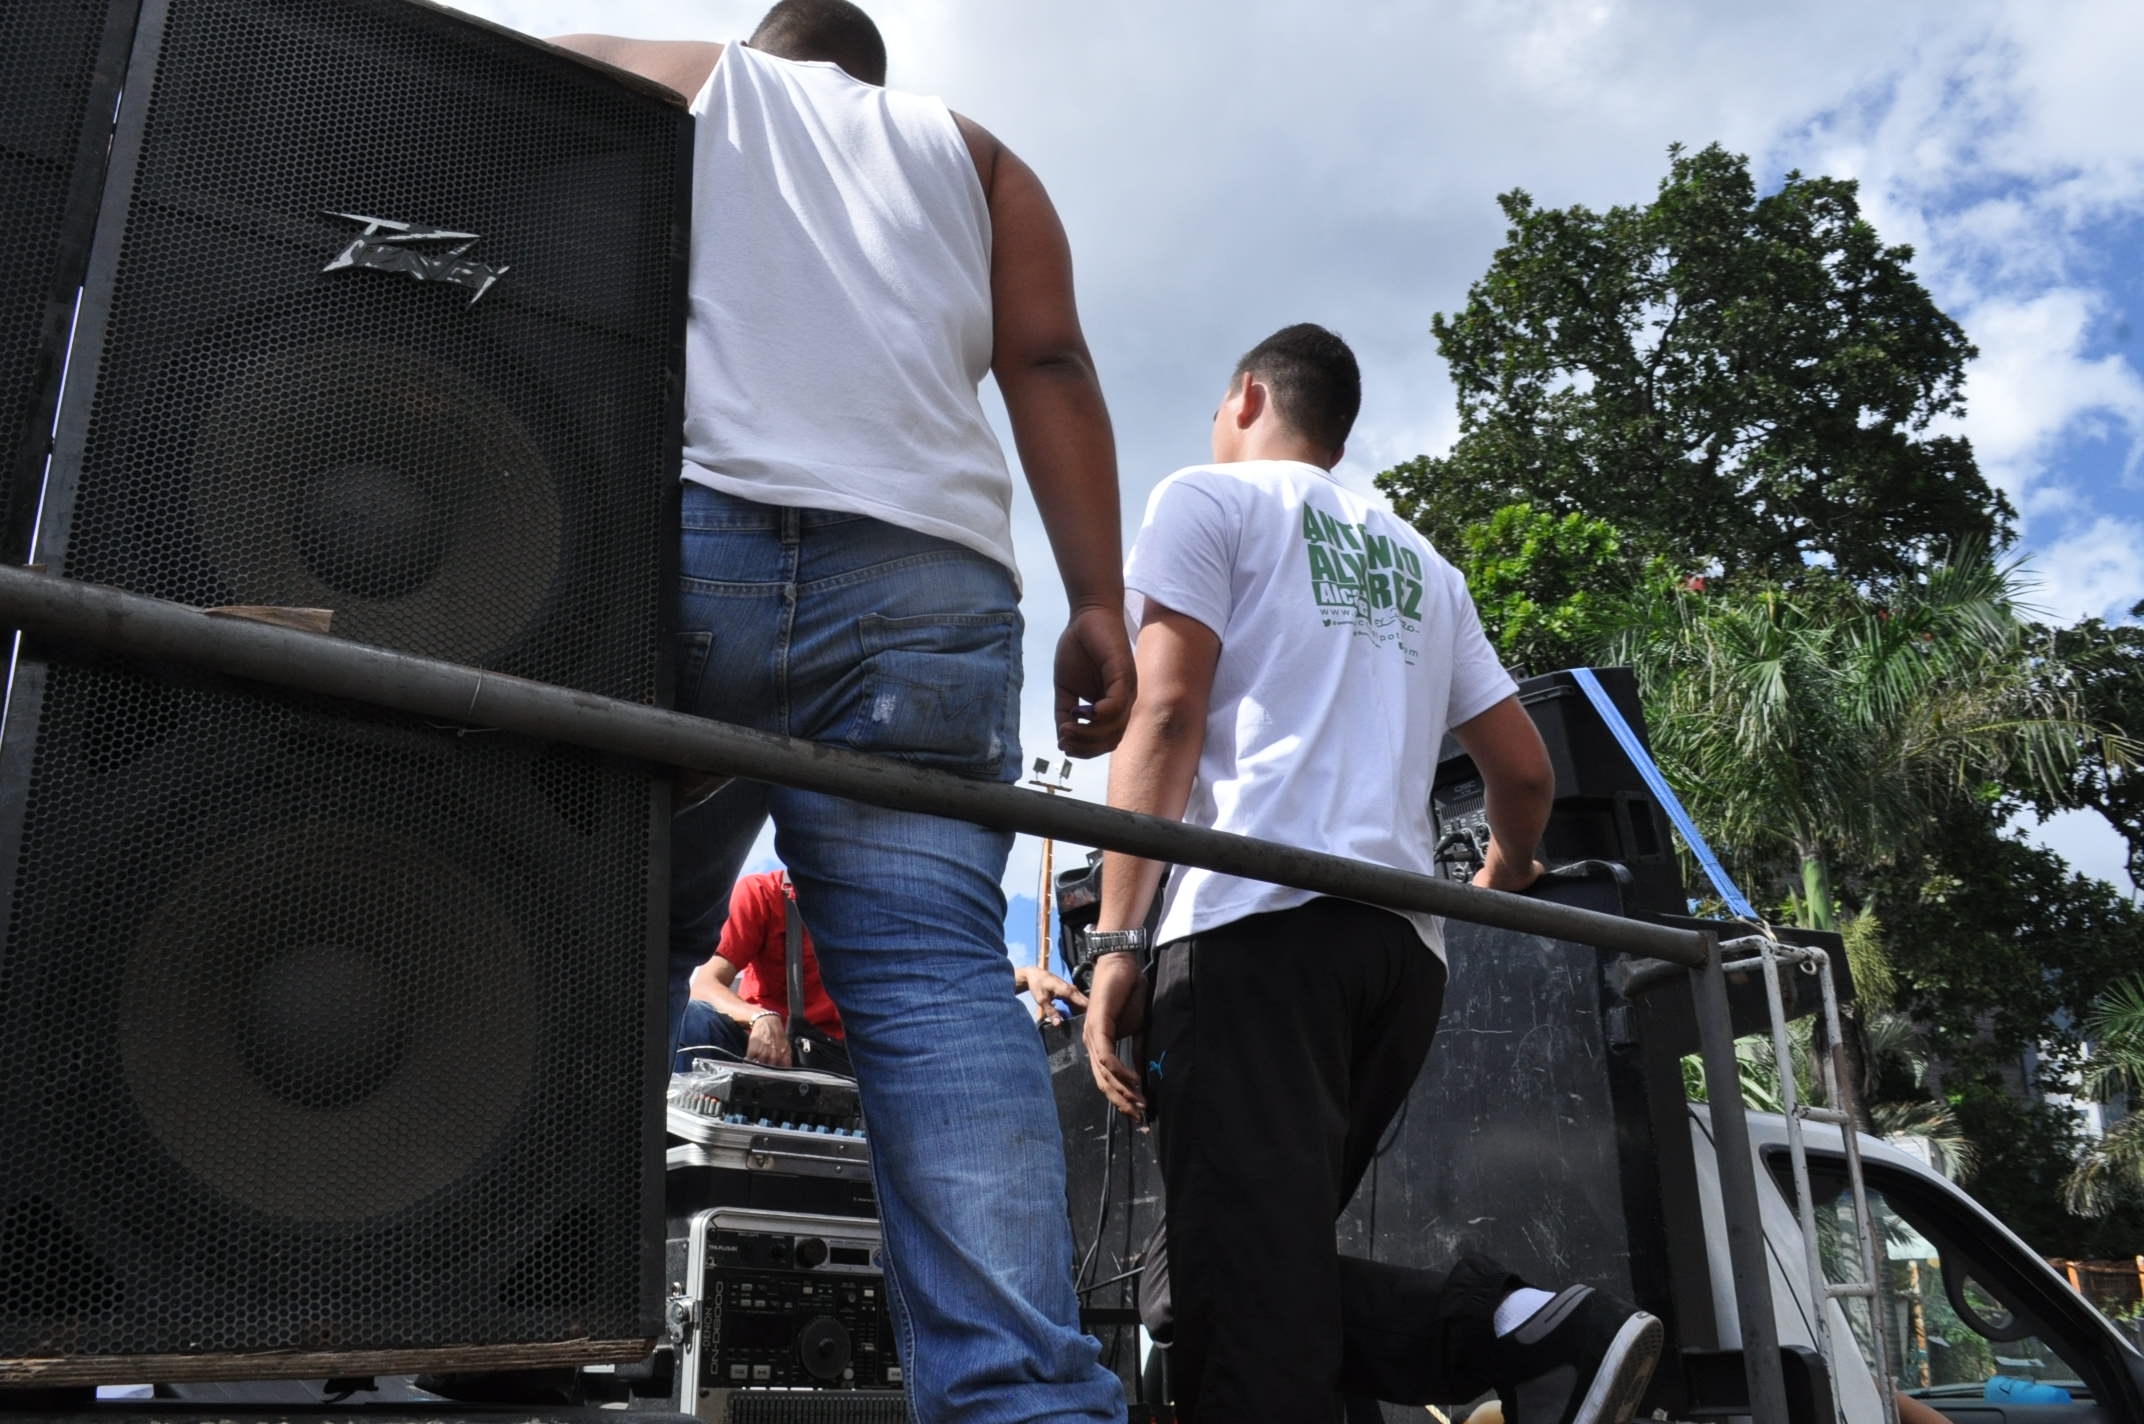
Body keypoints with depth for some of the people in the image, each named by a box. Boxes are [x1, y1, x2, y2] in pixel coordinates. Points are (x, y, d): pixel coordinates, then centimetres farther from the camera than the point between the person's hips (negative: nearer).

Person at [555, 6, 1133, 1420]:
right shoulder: (969, 151, 30)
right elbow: (1050, 365, 14)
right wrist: (1100, 605, 5)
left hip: (676, 529, -1)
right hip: (924, 573, 1)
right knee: (936, 977, -9)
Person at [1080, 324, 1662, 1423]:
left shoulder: (1209, 499, 12)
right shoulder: (1417, 563, 29)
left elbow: (1167, 710, -4)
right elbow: (1524, 771, 25)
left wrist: (1116, 938, -9)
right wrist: (1503, 884, 47)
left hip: (1261, 920, -7)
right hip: (1401, 942, 7)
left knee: (1247, 1320, -12)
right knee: (1278, 1280, 11)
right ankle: (1528, 1328, -7)